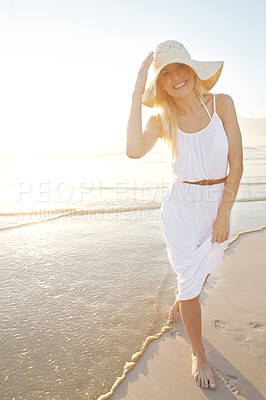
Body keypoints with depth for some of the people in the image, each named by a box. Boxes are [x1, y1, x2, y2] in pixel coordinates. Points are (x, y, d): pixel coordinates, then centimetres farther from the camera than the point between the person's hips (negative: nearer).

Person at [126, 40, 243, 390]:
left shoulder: (222, 103, -7)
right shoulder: (162, 119, -7)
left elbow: (236, 164, -7)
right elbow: (134, 150, -29)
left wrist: (224, 213, -11)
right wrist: (137, 94, -23)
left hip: (218, 204, 2)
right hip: (181, 207, -2)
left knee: (203, 271, 22)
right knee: (190, 279, 4)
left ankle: (180, 304, 59)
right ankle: (198, 354, 32)